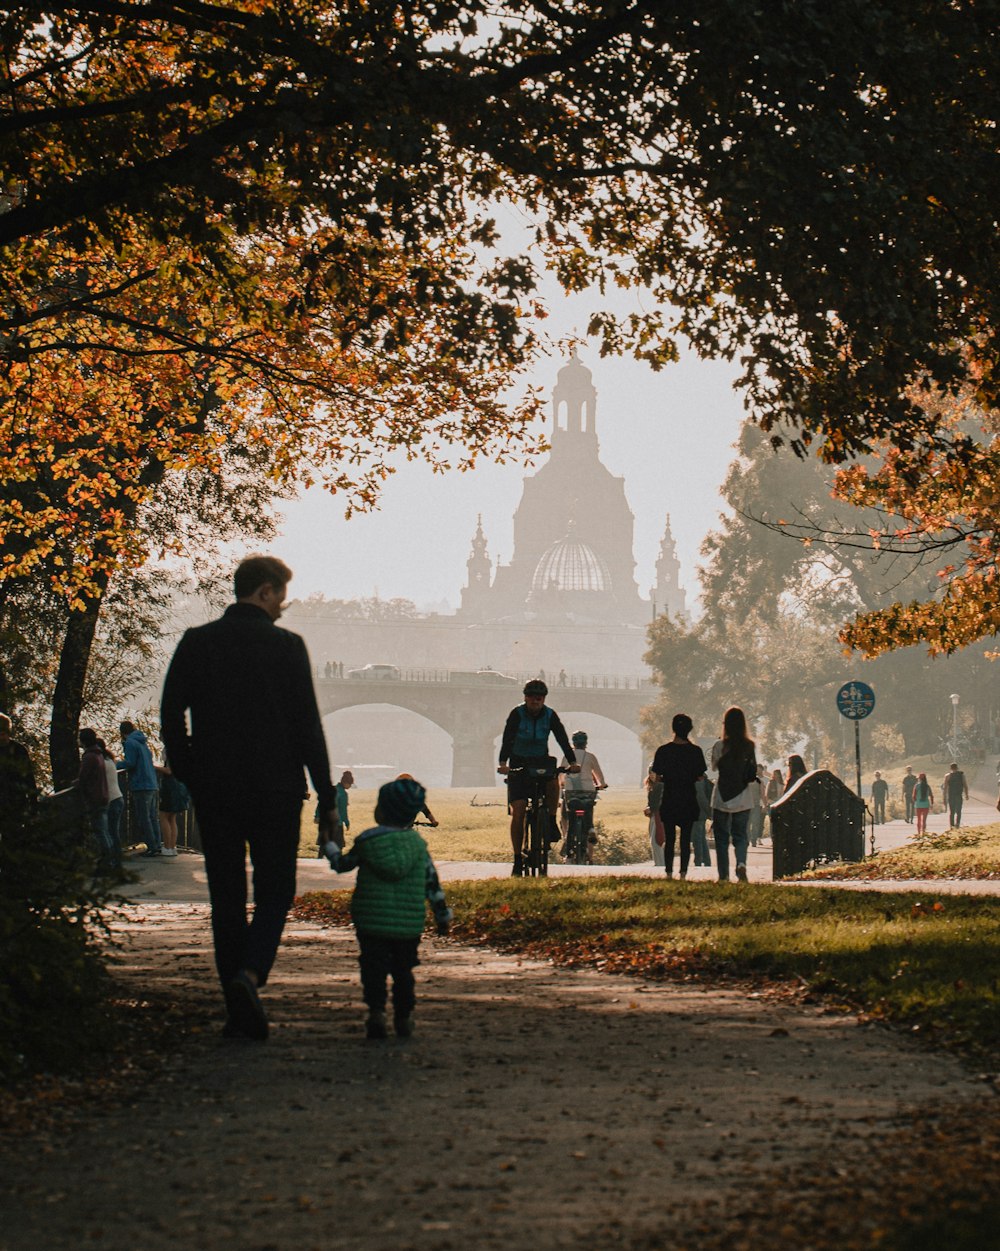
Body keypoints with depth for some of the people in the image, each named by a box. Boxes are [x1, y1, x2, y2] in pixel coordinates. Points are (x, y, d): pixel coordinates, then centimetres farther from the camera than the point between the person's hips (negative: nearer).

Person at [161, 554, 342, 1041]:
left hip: (213, 792, 3)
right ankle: (250, 973, -18)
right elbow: (307, 727, -6)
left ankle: (240, 1011, 9)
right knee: (274, 892, 7)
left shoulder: (196, 643, 2)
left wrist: (188, 774, 12)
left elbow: (171, 714, 0)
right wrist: (328, 801, -3)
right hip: (275, 790, -3)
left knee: (226, 899, 9)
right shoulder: (286, 646, -6)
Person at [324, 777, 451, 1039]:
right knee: (403, 969, 14)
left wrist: (330, 846, 33)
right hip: (409, 924, 2)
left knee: (373, 968, 0)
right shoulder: (417, 843, 4)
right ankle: (404, 1017, 14)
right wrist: (443, 915, 15)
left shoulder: (366, 841, -2)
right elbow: (432, 883, 6)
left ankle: (376, 1010, -18)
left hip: (372, 921, -2)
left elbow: (341, 865, 12)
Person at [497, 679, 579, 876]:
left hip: (541, 761, 2)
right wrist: (503, 763, -41)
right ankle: (517, 861, -2)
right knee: (518, 812, -9)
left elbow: (562, 738, -14)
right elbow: (507, 739, -24)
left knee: (554, 781, -34)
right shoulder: (517, 714, -13)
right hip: (519, 763, -1)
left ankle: (551, 821, -13)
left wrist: (572, 762, -29)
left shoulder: (550, 715, -7)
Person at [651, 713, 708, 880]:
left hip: (669, 800, 0)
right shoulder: (695, 751, -5)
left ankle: (669, 873, 4)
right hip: (688, 801, 0)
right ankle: (683, 873, 0)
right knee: (686, 839, 5)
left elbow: (657, 777, -3)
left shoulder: (663, 750, -5)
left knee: (669, 839, 7)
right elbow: (700, 776, 0)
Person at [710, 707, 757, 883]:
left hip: (722, 798, -1)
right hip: (743, 799, 1)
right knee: (740, 835, 10)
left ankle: (723, 875, 7)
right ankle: (741, 864, -16)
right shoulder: (749, 746, -5)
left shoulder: (719, 745, -10)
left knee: (722, 837, 9)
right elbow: (752, 773, 0)